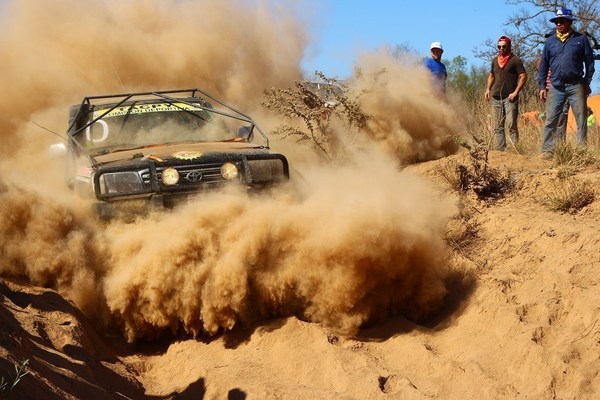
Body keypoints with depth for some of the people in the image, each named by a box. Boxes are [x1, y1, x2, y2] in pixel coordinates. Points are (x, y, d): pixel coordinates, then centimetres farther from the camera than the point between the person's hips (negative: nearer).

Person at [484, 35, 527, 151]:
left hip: (509, 98, -6)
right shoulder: (495, 60, 15)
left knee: (512, 125, -12)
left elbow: (523, 76, -7)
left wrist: (515, 92, -14)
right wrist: (488, 89, 11)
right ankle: (500, 149, 10)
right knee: (498, 127, 7)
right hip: (496, 97, 6)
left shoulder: (515, 60, -3)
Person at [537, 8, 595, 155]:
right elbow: (543, 65, 13)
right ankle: (547, 151, 0)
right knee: (550, 121, -2)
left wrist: (587, 83, 1)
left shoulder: (581, 39, 4)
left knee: (581, 120, -2)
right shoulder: (550, 42, 10)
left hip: (576, 86, -2)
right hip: (556, 87, 2)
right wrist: (542, 86, 6)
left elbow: (589, 63, 6)